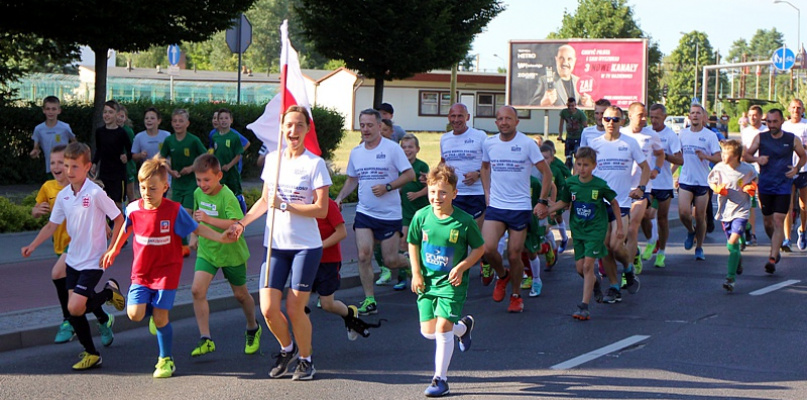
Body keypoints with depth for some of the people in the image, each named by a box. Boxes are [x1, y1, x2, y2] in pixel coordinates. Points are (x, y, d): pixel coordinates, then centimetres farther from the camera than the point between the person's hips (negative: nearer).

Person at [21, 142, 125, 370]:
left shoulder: (95, 193, -16)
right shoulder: (63, 195, 4)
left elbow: (119, 218, -12)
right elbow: (52, 225, 12)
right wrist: (32, 246, 1)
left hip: (93, 261, -6)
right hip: (73, 259, 7)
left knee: (75, 308, -16)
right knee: (73, 311, 4)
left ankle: (109, 293, 10)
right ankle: (90, 353, 19)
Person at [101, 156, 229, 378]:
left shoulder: (174, 211, -15)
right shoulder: (133, 209, -5)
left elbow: (197, 228, -6)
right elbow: (127, 228, 17)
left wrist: (221, 237, -18)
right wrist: (114, 250, 30)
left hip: (166, 271, -3)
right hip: (141, 271, 3)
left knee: (161, 318, -4)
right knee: (135, 314, -12)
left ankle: (166, 359, 17)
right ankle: (153, 312, 26)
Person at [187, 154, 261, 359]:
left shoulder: (227, 197, -23)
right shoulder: (198, 193, -2)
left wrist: (209, 219, -44)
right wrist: (194, 235, 15)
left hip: (231, 252, -4)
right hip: (206, 250, 5)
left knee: (240, 294, 13)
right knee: (197, 289, -16)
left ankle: (253, 328, 41)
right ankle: (206, 339, -11)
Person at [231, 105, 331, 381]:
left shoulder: (315, 164, -7)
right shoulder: (272, 159, 8)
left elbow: (321, 209, -12)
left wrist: (285, 205, -19)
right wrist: (242, 222, 10)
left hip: (306, 246, -4)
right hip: (275, 245, 4)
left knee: (295, 309, -3)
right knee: (268, 309, -3)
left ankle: (306, 360, 21)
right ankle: (287, 348, 26)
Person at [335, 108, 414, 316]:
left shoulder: (392, 148, -7)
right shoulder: (356, 152, 8)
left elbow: (410, 174, -8)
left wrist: (387, 187, -19)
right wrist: (339, 198, 7)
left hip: (390, 213, -4)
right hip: (364, 212, 4)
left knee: (390, 261, 0)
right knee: (364, 254, -11)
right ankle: (369, 300, -2)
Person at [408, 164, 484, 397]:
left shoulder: (464, 221, -13)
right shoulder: (421, 216, -5)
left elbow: (479, 248, -2)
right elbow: (413, 244, 9)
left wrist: (461, 267, -14)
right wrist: (416, 273, 1)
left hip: (451, 283, -4)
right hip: (427, 281, 4)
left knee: (443, 328, -10)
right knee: (428, 331, 4)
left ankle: (440, 379, 4)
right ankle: (463, 327, 37)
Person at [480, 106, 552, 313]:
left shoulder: (527, 144, -7)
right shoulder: (489, 143, 4)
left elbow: (546, 172, -1)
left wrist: (543, 201, -7)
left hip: (520, 208, -2)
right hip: (495, 206, 3)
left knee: (514, 255, 1)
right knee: (487, 249, -15)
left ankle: (516, 296, 22)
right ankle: (502, 276, 16)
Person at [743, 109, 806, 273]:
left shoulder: (792, 139, 0)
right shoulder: (760, 138, 1)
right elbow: (746, 155, 7)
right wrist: (756, 159, -15)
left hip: (783, 187, -2)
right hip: (765, 186, 2)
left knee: (778, 221, -12)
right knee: (767, 221, 12)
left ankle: (772, 258, -16)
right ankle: (775, 247, 39)